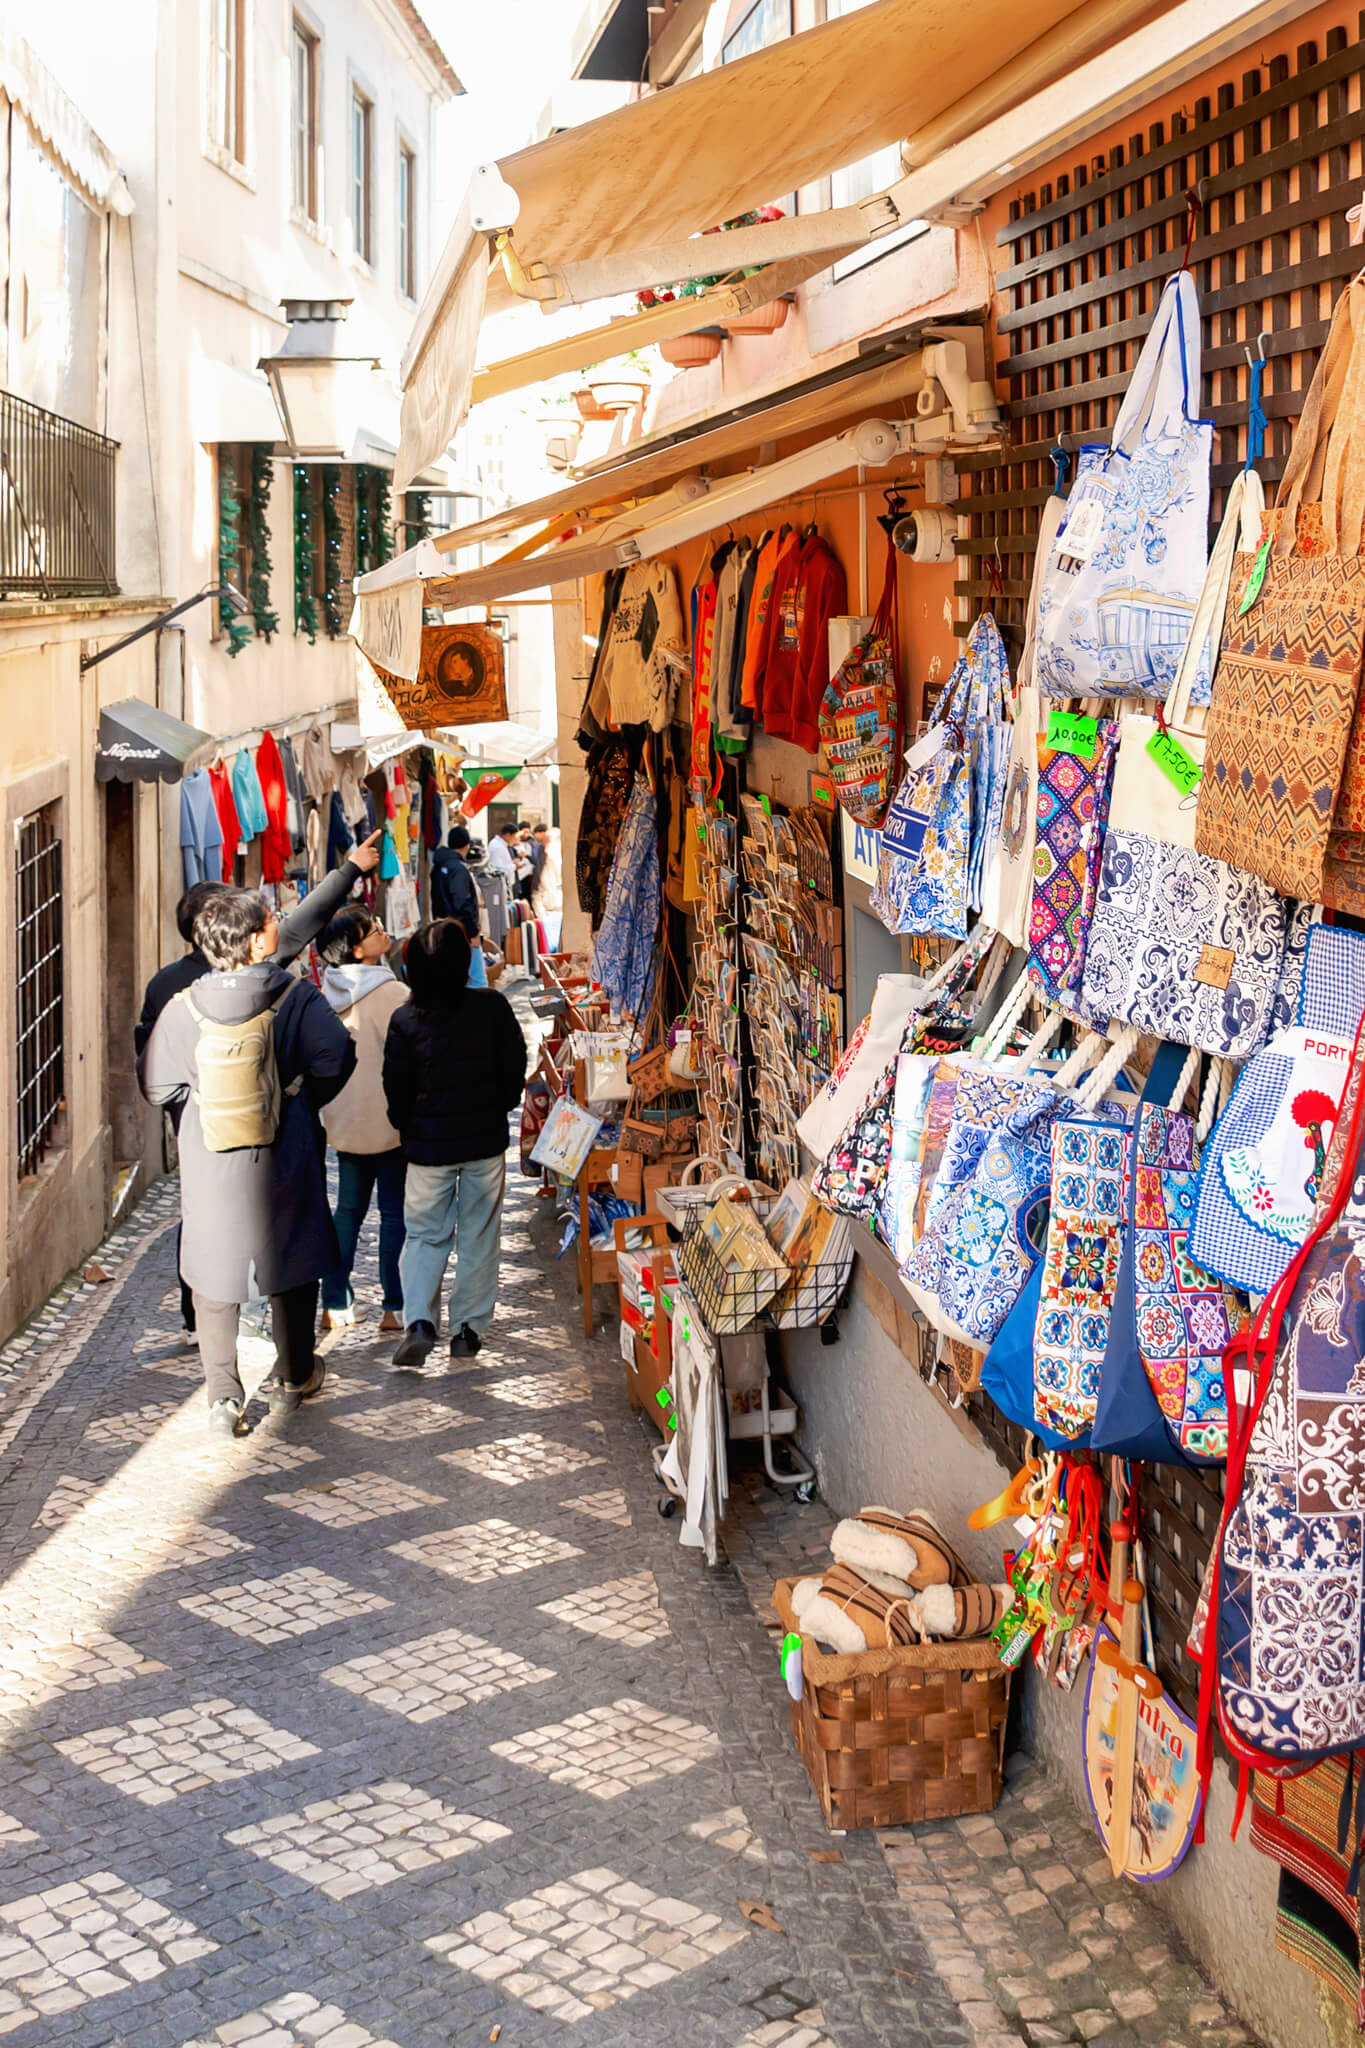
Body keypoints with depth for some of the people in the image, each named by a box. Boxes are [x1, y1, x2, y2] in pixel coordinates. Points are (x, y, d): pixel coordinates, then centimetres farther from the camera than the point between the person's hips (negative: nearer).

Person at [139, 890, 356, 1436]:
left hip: (210, 1165, 1)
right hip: (283, 1162, 0)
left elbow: (157, 1086, -6)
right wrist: (303, 1103, 0)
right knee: (293, 1267, 18)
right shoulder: (297, 998, -14)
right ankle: (293, 1378, 33)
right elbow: (334, 1059, -19)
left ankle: (223, 1396, 10)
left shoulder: (183, 1009, -9)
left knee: (214, 1273, 13)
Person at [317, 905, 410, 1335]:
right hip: (389, 1118, -6)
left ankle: (335, 1305, 16)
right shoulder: (391, 992, -18)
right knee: (395, 1211, 4)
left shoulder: (330, 990, 1)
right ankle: (394, 1308, 7)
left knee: (348, 1208, 14)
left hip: (343, 1118, 6)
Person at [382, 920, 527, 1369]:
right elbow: (515, 1067, 1)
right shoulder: (493, 1007, -10)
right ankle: (469, 1329, 14)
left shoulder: (406, 1021, -11)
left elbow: (396, 1089, -4)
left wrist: (407, 1130, 15)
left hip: (429, 1146, 0)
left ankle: (419, 1323, -5)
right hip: (486, 1140, 1)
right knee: (478, 1237, 11)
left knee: (424, 1235, 11)